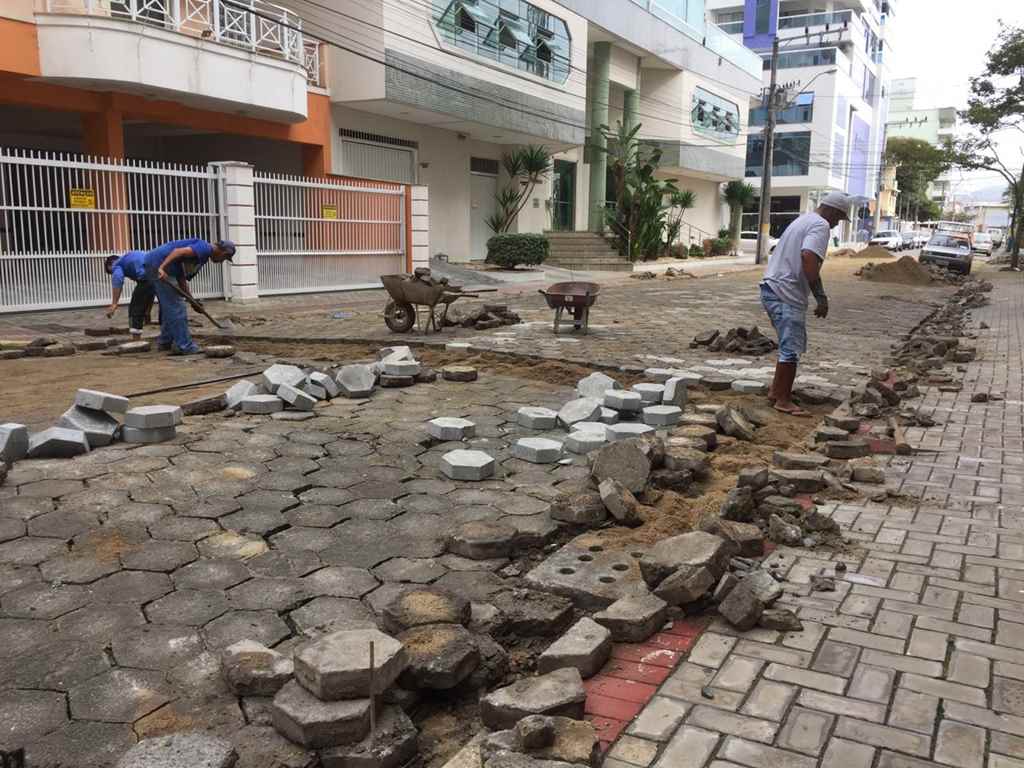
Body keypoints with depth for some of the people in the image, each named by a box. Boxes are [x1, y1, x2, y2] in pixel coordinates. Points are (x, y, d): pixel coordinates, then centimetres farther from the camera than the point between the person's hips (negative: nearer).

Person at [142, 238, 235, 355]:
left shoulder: (202, 257, 21)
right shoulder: (205, 248, -8)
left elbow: (181, 279, 21)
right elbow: (179, 251, -23)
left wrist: (192, 300, 18)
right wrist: (162, 268, -31)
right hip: (158, 266, -10)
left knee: (168, 307, 21)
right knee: (176, 307, -5)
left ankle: (165, 341, 30)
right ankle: (184, 345, -1)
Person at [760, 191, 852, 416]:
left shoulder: (804, 220, 21)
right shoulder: (821, 225, -10)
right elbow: (809, 259, -25)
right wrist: (821, 296, -21)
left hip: (771, 289, 10)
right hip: (786, 295, -10)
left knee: (792, 344, 19)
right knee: (792, 348, -4)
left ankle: (776, 391, 24)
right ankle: (783, 401, 2)